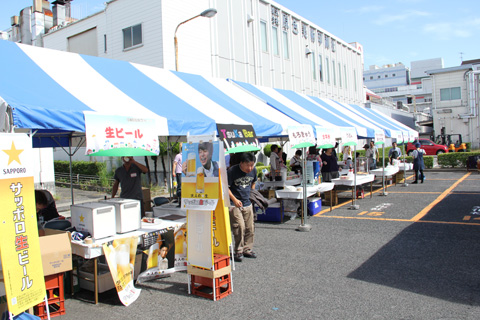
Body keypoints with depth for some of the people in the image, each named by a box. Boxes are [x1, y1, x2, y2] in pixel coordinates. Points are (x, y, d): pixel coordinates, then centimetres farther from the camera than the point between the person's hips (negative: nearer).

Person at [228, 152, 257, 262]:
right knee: (239, 227, -13)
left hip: (247, 203, 6)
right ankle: (238, 252, 0)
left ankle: (247, 250, 22)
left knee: (250, 228, 7)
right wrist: (234, 199, -19)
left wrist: (252, 194, 12)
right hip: (234, 204, -5)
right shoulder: (232, 171, -16)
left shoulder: (253, 170, 1)